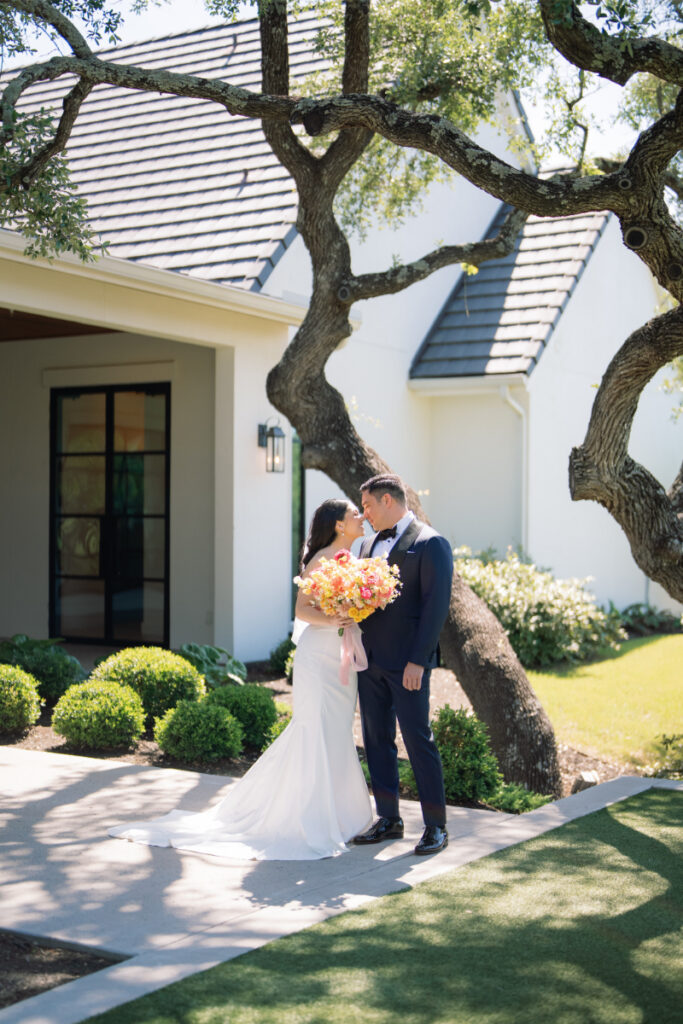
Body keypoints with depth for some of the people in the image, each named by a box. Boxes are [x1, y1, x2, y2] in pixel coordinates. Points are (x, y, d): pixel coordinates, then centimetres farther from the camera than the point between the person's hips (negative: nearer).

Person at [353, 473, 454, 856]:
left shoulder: (430, 543, -8)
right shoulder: (371, 543, 16)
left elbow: (437, 605, -13)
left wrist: (417, 660, -18)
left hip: (406, 663, -8)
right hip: (371, 659, 8)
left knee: (418, 739, -4)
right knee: (377, 739, 11)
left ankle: (436, 826, 6)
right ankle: (389, 819, 21)